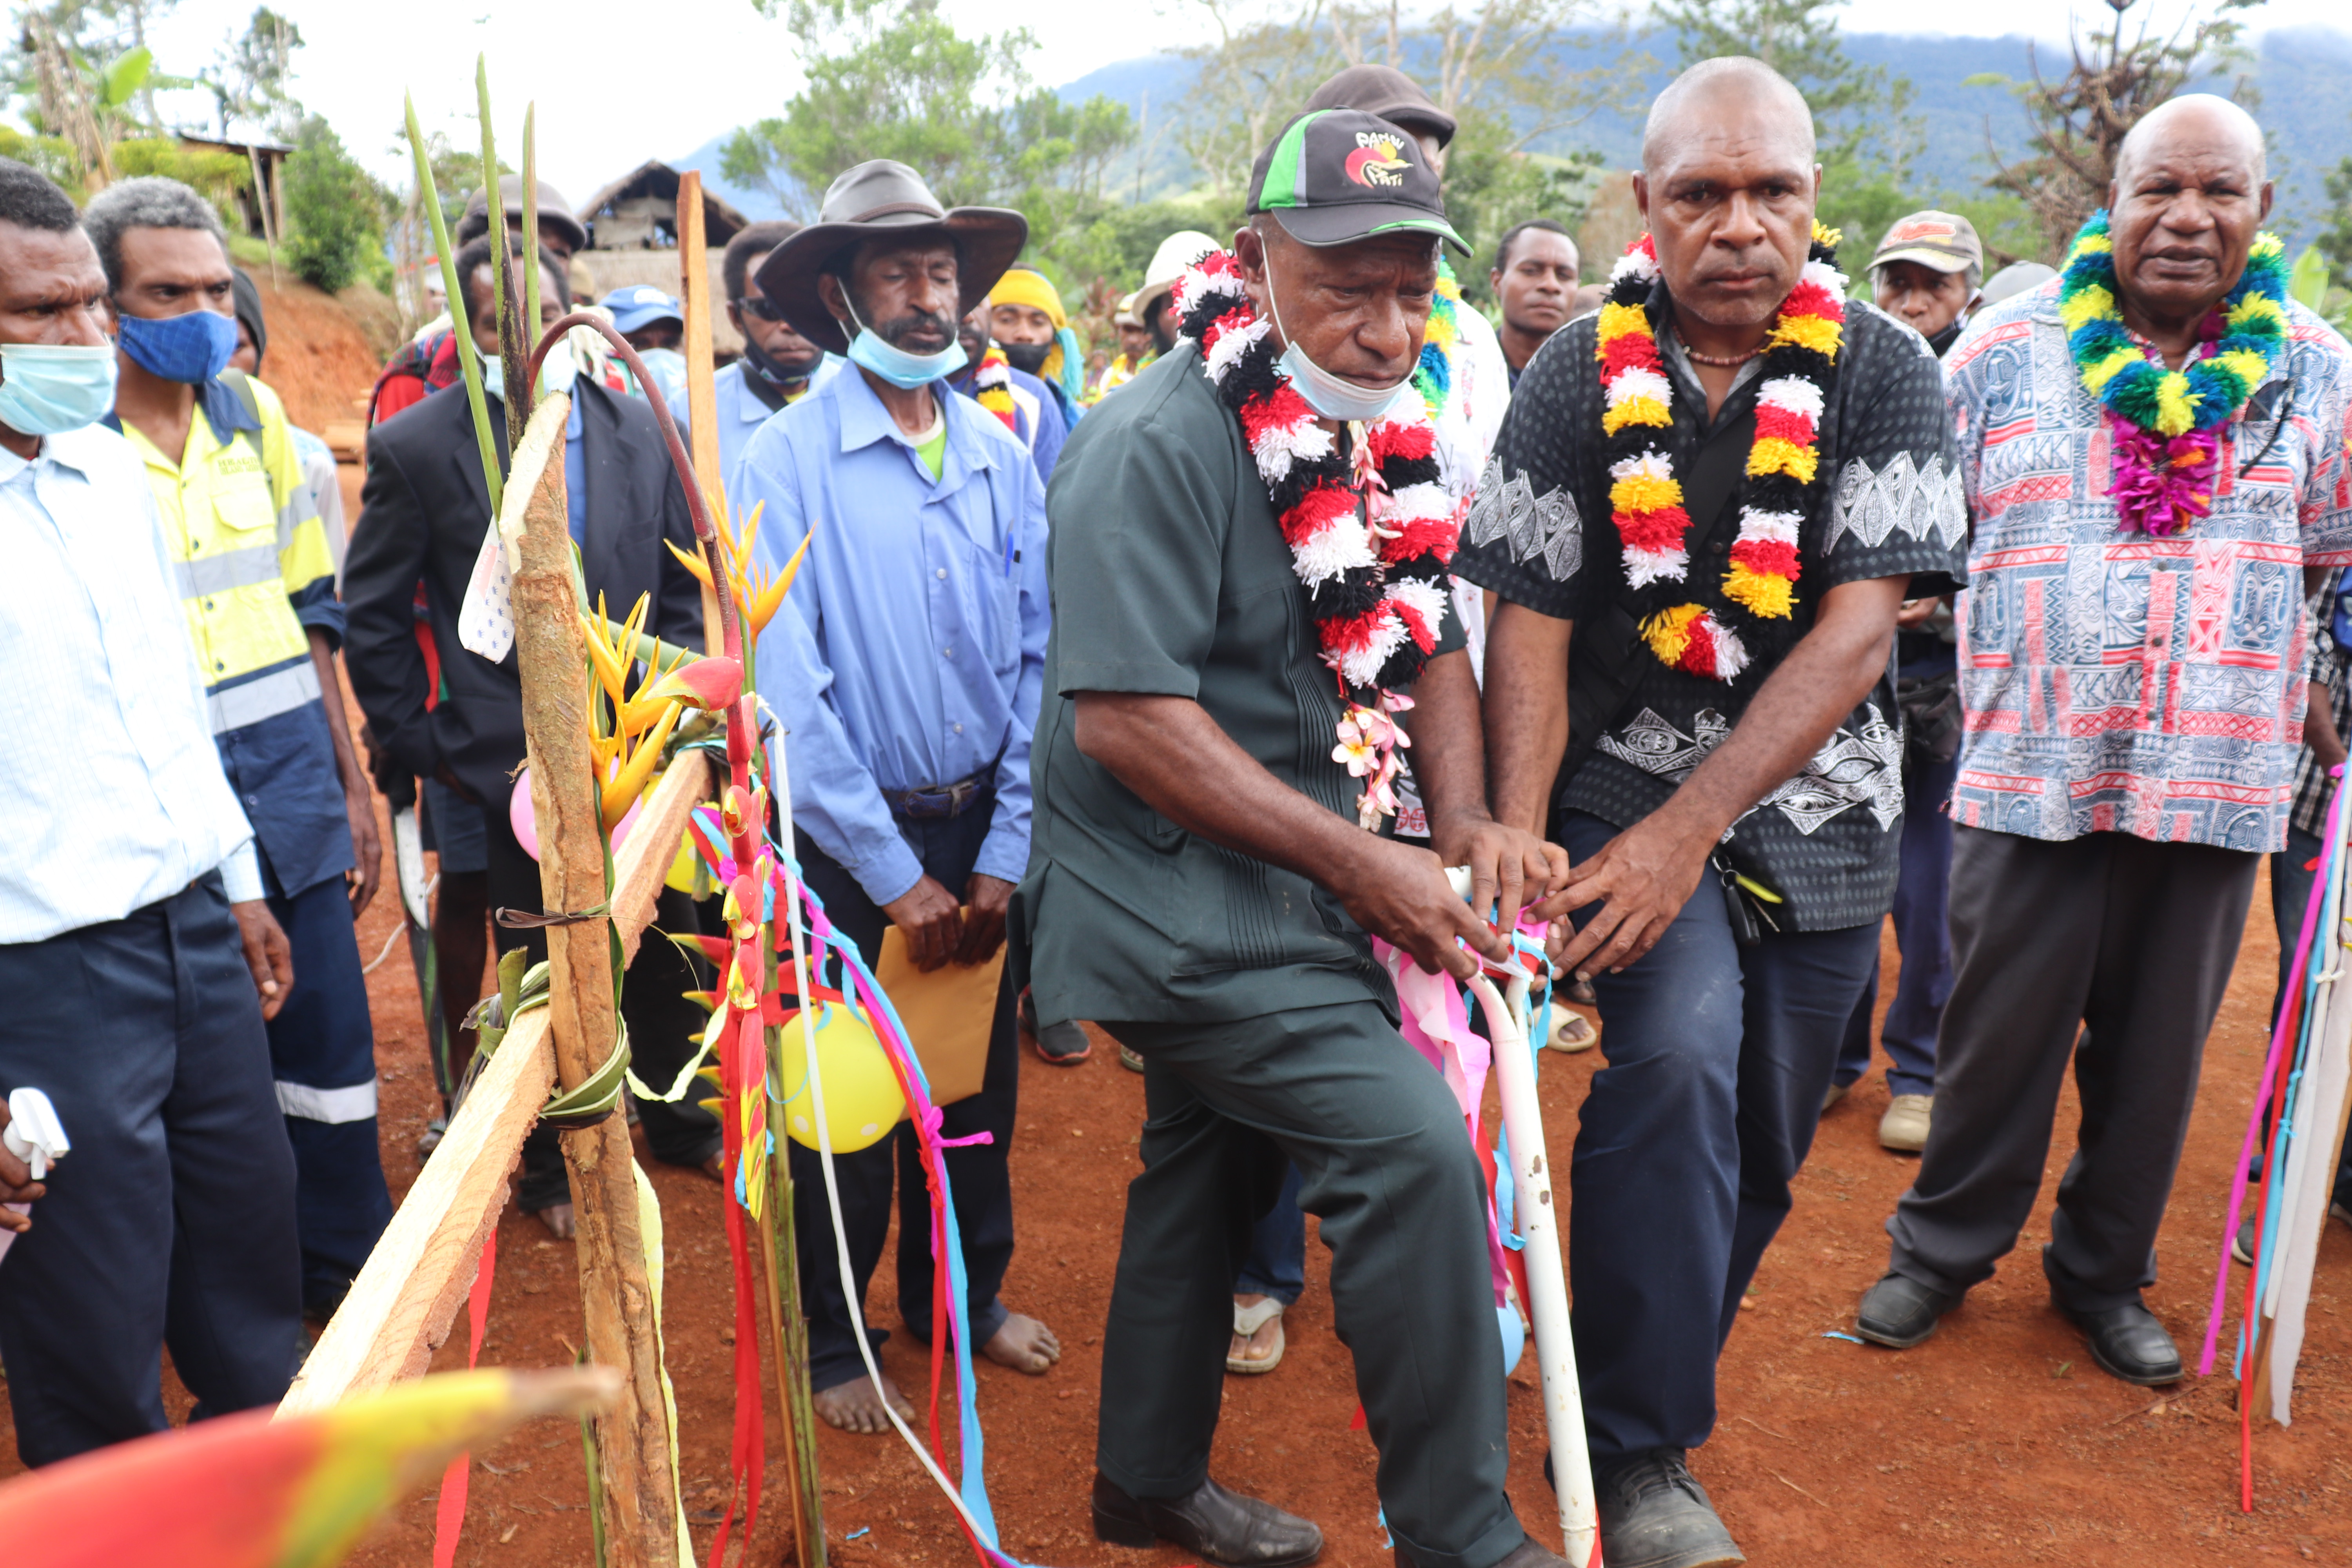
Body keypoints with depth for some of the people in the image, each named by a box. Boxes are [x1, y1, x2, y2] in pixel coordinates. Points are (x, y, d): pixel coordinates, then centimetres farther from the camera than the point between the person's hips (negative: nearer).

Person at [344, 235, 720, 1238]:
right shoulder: (416, 448, -7)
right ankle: (550, 1166, 33)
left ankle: (677, 1119, 40)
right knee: (541, 974, 11)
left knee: (665, 950, 16)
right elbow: (372, 615, -1)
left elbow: (681, 587, 9)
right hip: (515, 765, -3)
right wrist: (416, 743, -4)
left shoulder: (641, 432, 1)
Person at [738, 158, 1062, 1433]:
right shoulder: (786, 461, -10)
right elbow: (786, 693, -15)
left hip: (982, 830, 4)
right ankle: (832, 1343, 30)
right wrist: (898, 877, -14)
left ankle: (964, 1296, 40)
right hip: (847, 840, -4)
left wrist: (1003, 859, -5)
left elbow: (1039, 662, 1)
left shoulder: (1001, 458, 2)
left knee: (979, 1080, 17)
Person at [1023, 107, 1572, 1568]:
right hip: (1180, 908, -9)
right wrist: (1361, 866, -23)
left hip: (1269, 900, 9)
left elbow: (1429, 641, 11)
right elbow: (1122, 716, -26)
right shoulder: (1160, 445, -20)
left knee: (1214, 1167, 20)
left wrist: (1464, 821, -8)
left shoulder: (1381, 435, 6)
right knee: (1414, 1146, -16)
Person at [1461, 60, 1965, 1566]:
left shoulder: (1887, 372, -6)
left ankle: (1654, 1395, 38)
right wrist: (1513, 837, -19)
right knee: (1674, 1060, -25)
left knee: (1758, 1148, 10)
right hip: (1628, 786, -2)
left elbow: (1857, 634, -14)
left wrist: (1685, 835, -21)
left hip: (1822, 814, 2)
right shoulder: (1580, 376, -5)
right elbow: (1530, 624, -6)